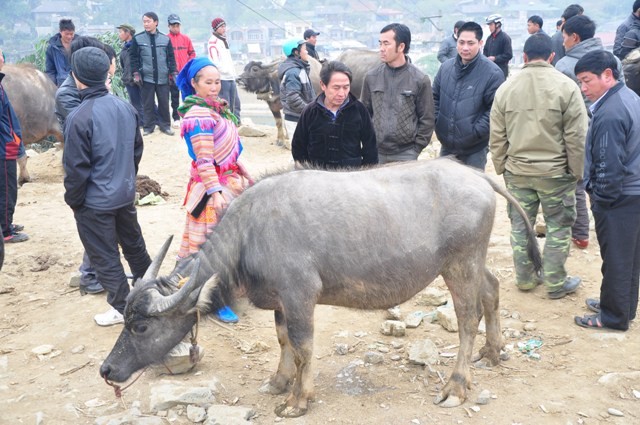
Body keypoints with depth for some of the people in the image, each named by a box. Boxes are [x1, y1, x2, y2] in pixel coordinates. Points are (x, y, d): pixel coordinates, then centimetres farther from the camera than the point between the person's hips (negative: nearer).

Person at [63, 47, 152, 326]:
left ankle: (122, 308, 20)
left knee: (104, 256, 9)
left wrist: (73, 200, -3)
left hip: (94, 202, -6)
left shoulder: (79, 118, -23)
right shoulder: (126, 107, -3)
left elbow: (76, 168, -18)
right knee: (134, 243, 24)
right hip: (126, 194, 7)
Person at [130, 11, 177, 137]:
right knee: (148, 103, 5)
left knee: (164, 103, 6)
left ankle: (165, 125, 18)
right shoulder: (137, 38, 1)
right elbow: (134, 58, 3)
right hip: (146, 77, -1)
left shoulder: (165, 39, 3)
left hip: (163, 78, 1)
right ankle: (148, 126, 15)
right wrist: (136, 73, -4)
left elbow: (171, 58, 7)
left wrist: (173, 73, 1)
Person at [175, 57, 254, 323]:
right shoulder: (198, 115, -17)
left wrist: (245, 174, 19)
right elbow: (204, 160, -21)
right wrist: (216, 191, -27)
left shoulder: (217, 107, 10)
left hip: (233, 180, 9)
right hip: (214, 184, -9)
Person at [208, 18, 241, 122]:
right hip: (221, 78, -9)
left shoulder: (224, 40, 23)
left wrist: (233, 72, 16)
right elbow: (214, 60, -17)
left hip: (231, 77, 9)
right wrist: (225, 70, -19)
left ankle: (237, 121, 20)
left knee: (235, 102, 12)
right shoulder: (213, 41, -6)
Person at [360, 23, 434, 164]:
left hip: (406, 154, -2)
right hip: (376, 153, 3)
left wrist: (416, 149, -3)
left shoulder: (420, 80, -4)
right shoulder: (371, 77, 3)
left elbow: (427, 119, -1)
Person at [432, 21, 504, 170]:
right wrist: (437, 123, 1)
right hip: (447, 145, 5)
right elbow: (435, 97, 13)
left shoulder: (493, 73, -13)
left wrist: (476, 132, -17)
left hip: (474, 149, -5)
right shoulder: (446, 67, 3)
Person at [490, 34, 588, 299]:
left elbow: (497, 136, 2)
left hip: (517, 170, 3)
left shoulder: (506, 88, -2)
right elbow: (576, 136, -10)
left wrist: (501, 167, 13)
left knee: (520, 225, 14)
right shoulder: (565, 86, -11)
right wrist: (577, 171, 1)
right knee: (558, 227, 10)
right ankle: (556, 283, 18)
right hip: (555, 171, -3)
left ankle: (524, 278, 26)